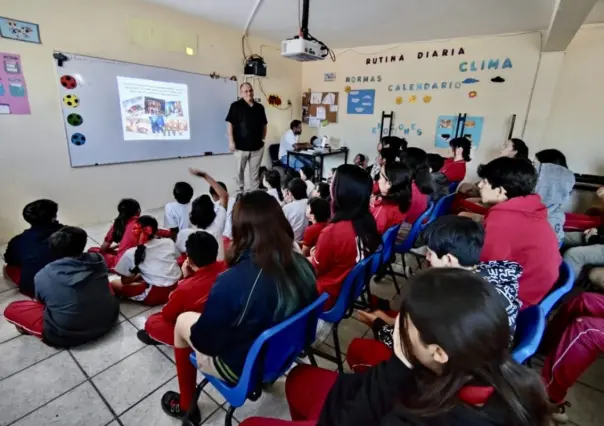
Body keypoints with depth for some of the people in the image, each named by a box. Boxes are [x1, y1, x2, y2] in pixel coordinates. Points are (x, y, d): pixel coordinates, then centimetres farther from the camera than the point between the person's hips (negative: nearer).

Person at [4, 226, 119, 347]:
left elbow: (41, 300, 9)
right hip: (109, 320, 3)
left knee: (11, 309, 10)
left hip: (67, 336, -3)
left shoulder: (42, 276, -12)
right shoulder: (98, 260, -8)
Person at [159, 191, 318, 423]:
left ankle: (186, 405, 32)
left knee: (183, 321, 16)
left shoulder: (231, 282, -35)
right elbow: (303, 309, 2)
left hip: (241, 367, -5)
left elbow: (204, 342, -20)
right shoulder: (302, 265, -17)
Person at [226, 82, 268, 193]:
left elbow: (264, 125, 18)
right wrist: (231, 141, -12)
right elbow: (230, 124, -6)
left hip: (257, 146, 3)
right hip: (241, 146, -3)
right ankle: (239, 193, 17)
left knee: (255, 172, 10)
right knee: (239, 171, 5)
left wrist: (263, 138, 10)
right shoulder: (236, 106, -3)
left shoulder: (259, 107, 10)